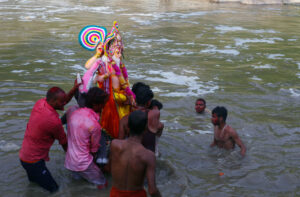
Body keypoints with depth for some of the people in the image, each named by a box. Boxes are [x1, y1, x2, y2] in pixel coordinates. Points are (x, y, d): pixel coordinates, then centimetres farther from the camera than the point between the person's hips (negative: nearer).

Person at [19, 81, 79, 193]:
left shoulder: (40, 103, -7)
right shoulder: (54, 121, -29)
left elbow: (64, 101, 9)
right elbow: (63, 142, -9)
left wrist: (74, 89, -6)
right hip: (33, 161, -9)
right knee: (53, 189, 2)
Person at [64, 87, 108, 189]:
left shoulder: (72, 111, -5)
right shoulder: (95, 125, -22)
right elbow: (94, 149, -8)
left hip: (68, 160, 8)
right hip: (82, 164, -8)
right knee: (103, 184, 9)